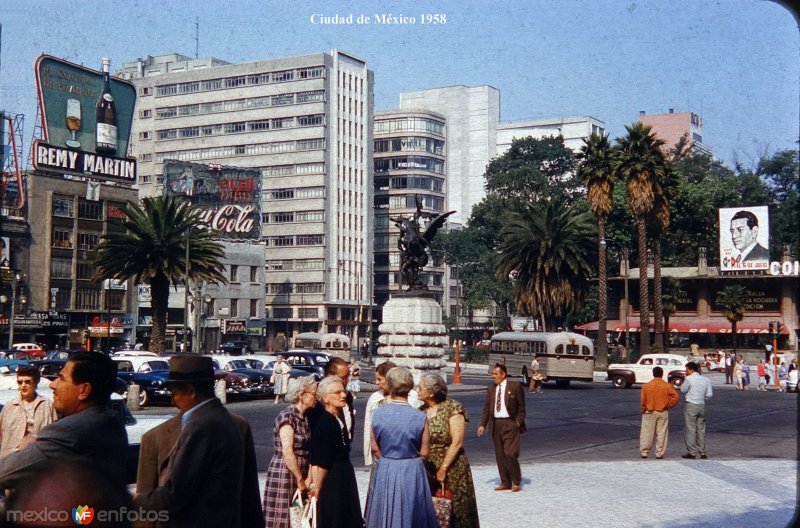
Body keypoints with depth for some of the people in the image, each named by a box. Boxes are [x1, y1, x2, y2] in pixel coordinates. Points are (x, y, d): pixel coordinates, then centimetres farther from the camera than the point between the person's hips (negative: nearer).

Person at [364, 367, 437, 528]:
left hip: (384, 472, 2)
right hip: (412, 473, -2)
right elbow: (424, 453, -6)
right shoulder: (420, 417, -14)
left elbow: (375, 448, 1)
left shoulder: (377, 415, -8)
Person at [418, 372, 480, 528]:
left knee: (454, 509, 0)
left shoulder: (452, 408, -9)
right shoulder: (422, 411, 8)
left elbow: (457, 442, -13)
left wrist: (443, 469, -14)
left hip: (452, 469, -5)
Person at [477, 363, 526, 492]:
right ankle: (505, 482, 17)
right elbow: (487, 408, 11)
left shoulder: (515, 387, -3)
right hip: (496, 424, 5)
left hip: (510, 423, -5)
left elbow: (521, 407, 0)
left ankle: (516, 482, 5)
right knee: (500, 455, 7)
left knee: (510, 454, -11)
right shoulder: (491, 389, 11)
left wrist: (518, 422, -9)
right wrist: (483, 424, 2)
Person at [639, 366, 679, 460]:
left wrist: (643, 408, 10)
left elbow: (643, 399, -5)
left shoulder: (646, 385, -5)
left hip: (649, 412, 0)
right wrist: (668, 405, 3)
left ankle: (644, 452, 7)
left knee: (646, 433, 5)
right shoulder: (667, 386, -4)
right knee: (661, 433, 7)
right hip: (663, 413, 0)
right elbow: (675, 397, -10)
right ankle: (659, 454, 7)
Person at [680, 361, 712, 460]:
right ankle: (703, 452, 13)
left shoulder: (689, 378, -10)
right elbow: (709, 394, 5)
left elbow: (683, 390, 0)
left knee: (690, 429, -2)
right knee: (701, 429, 11)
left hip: (691, 405, -6)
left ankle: (691, 452, -3)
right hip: (702, 405, 6)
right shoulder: (705, 380, 7)